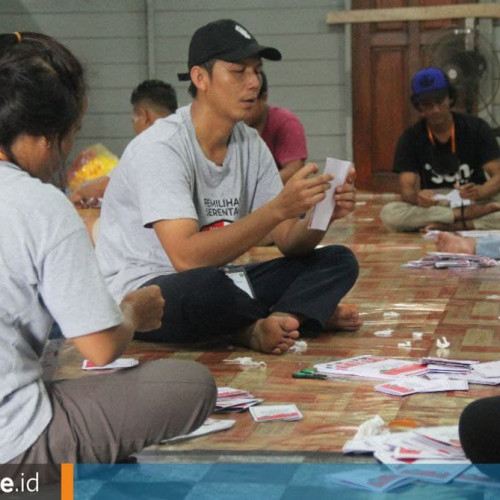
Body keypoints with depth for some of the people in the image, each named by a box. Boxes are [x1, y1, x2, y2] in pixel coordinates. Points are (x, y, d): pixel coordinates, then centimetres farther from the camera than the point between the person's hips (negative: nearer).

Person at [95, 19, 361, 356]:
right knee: (206, 285, -41)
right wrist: (278, 208, -34)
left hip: (213, 284, 8)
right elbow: (187, 257, -31)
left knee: (339, 261, -2)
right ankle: (306, 314, -12)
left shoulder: (251, 145, 5)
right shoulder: (161, 148, -19)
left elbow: (290, 243, 4)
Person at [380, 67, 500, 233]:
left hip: (475, 202, -1)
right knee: (389, 213, -31)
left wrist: (479, 192, -33)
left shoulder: (476, 128, -2)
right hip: (433, 205, 1)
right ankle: (472, 214, -25)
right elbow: (406, 190, -11)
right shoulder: (410, 139, -2)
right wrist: (416, 197, -37)